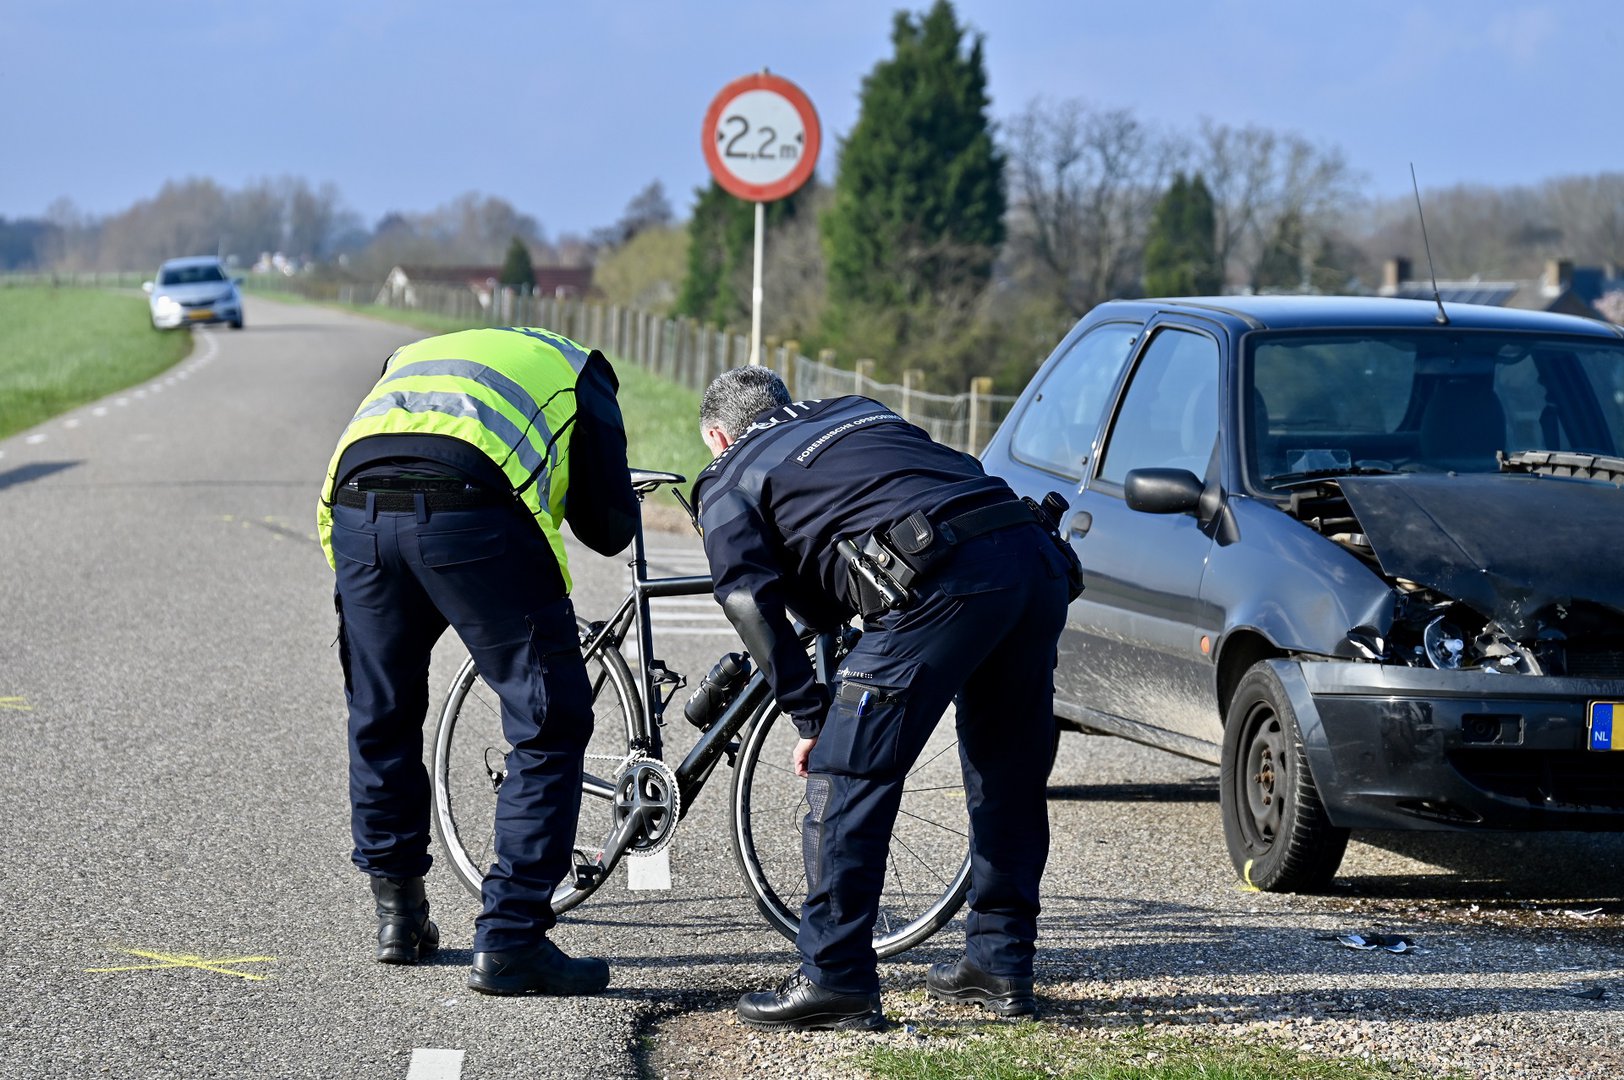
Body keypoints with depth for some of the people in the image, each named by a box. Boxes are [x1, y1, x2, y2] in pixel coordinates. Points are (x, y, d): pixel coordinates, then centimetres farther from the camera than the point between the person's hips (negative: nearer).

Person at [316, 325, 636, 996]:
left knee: (380, 719, 24)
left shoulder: (410, 359, 42)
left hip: (356, 509, 5)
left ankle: (397, 914, 34)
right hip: (472, 512, -5)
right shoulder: (578, 370, 28)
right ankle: (508, 941, 2)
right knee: (550, 729, 6)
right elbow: (609, 527, 22)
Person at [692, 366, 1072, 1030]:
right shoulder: (857, 412, 35)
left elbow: (753, 606, 4)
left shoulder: (730, 485, 16)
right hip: (1037, 559, 7)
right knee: (1007, 777, 19)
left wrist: (811, 717, 7)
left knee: (847, 776, 2)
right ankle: (1001, 965, 27)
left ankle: (835, 980, 1)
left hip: (946, 579, -7)